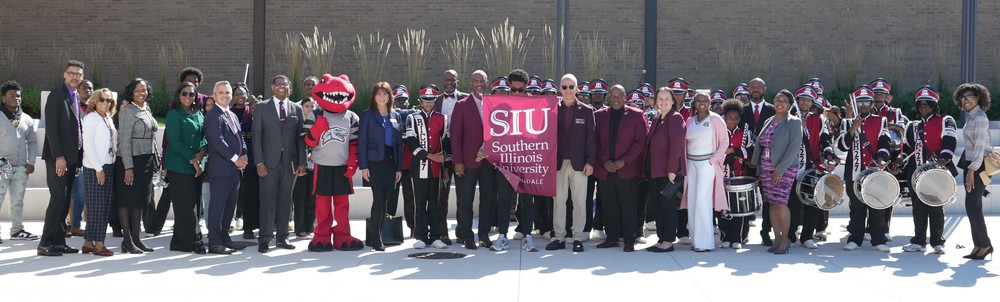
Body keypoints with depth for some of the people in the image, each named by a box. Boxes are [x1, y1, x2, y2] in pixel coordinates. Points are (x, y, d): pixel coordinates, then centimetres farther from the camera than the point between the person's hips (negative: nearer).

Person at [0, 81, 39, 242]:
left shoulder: (26, 119, 13)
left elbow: (33, 142, 16)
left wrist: (31, 162, 6)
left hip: (21, 167, 5)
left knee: (18, 201, 11)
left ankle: (17, 230, 18)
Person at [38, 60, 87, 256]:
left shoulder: (76, 98, 16)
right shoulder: (56, 95, -8)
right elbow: (51, 128, -14)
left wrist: (77, 155, 8)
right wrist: (58, 156, -20)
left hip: (71, 157, 8)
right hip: (58, 157, -8)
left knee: (64, 201, 8)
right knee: (58, 199, -10)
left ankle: (59, 242, 12)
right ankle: (45, 244, -6)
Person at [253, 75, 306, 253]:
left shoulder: (297, 109, 11)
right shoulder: (262, 108, 5)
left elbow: (300, 137, 9)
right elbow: (257, 136, 1)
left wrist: (302, 162, 1)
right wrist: (259, 162, -8)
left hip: (290, 162, 2)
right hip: (269, 162, -2)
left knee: (285, 201, 6)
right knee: (268, 201, -5)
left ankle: (282, 237, 14)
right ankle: (265, 240, -2)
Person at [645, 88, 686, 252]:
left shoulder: (675, 118, -9)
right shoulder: (656, 119, 16)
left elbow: (676, 145, -16)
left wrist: (672, 170, -20)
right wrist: (647, 168, 11)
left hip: (669, 172, -8)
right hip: (655, 170, 8)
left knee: (667, 206, -4)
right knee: (657, 206, 10)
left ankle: (669, 241, 2)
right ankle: (661, 239, 17)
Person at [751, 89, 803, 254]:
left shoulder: (794, 122, -4)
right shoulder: (768, 122, 15)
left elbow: (794, 147, -13)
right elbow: (760, 145, 17)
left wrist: (780, 169, -18)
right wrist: (758, 169, 9)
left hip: (785, 169, -6)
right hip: (766, 169, 6)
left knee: (780, 203, -12)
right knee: (772, 203, 4)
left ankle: (785, 239, -1)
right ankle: (777, 239, 10)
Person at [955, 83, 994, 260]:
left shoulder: (980, 118, -13)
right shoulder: (970, 117, 15)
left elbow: (980, 146, -19)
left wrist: (972, 171, -22)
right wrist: (969, 170, 15)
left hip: (979, 166, -9)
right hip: (971, 165, 9)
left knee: (972, 206, -9)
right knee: (974, 207, 8)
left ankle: (985, 244, -1)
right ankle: (978, 245, 12)